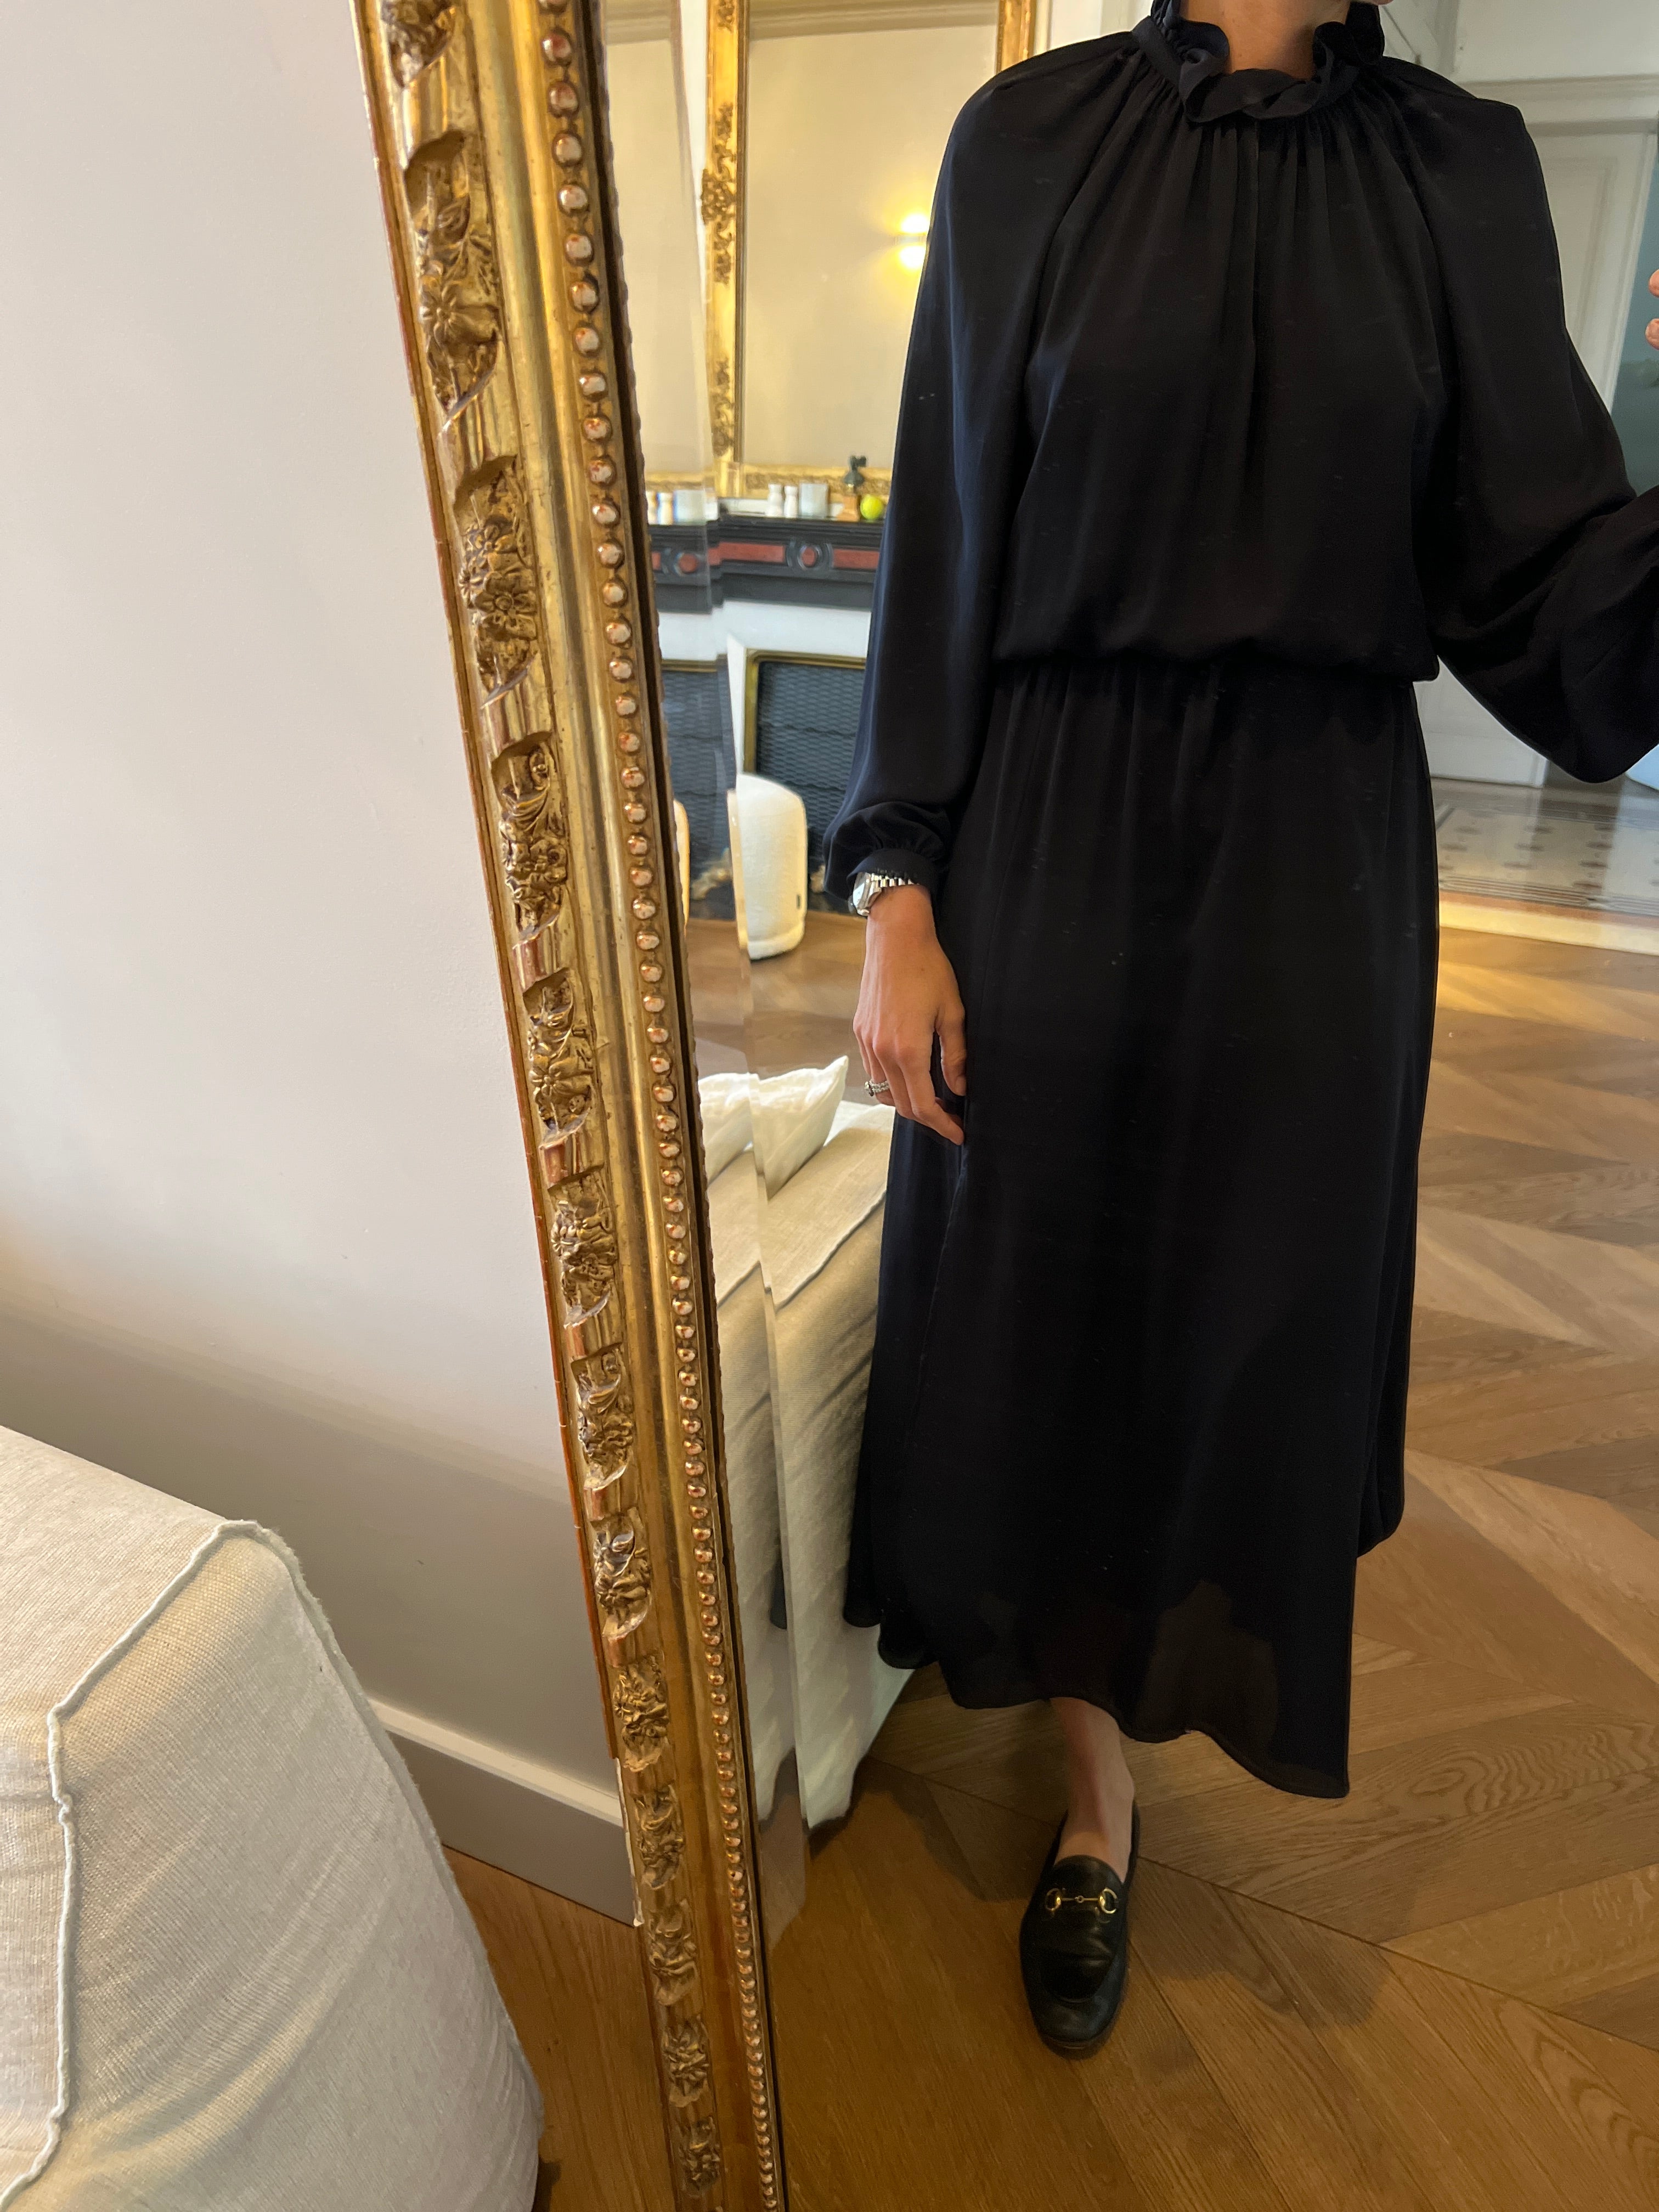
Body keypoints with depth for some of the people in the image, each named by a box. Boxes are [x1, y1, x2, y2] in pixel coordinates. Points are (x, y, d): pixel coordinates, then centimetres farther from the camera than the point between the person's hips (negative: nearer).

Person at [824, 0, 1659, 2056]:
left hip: (1317, 862, 2)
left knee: (1251, 1331, 13)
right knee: (1050, 1330, 7)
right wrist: (895, 893, -8)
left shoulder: (1462, 165, 8)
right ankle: (1097, 1793, 33)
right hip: (1049, 844, -1)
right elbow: (941, 539, 0)